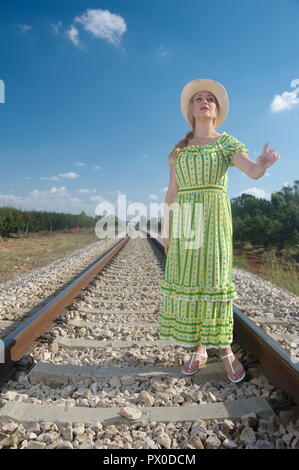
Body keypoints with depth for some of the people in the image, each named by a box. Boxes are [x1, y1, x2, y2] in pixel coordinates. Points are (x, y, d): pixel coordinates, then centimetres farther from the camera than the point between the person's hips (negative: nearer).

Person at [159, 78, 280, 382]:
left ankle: (224, 348, 10)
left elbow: (253, 172, -11)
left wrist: (263, 162, -36)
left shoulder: (227, 143, 7)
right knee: (186, 281, 1)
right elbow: (171, 194, 13)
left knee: (214, 279, -7)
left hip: (214, 220, -3)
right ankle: (198, 350, 13)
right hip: (184, 223, 3)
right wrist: (166, 231, 7)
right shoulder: (178, 150, 16)